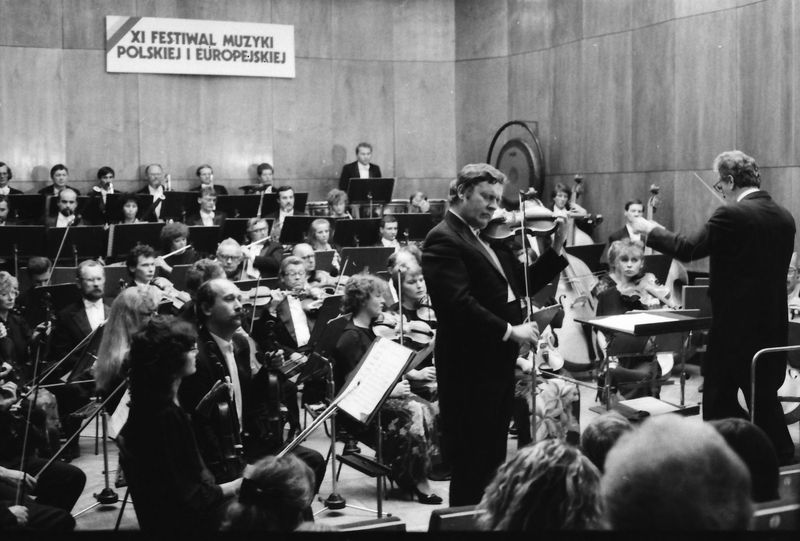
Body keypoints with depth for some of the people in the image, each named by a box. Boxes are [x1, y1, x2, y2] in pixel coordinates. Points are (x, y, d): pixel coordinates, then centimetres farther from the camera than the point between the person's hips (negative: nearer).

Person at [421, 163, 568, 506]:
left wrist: (557, 247, 6)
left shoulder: (489, 240, 16)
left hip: (498, 364, 9)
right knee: (471, 465, 0)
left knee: (493, 460, 16)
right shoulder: (443, 240, -13)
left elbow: (523, 285, 15)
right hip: (470, 368, -9)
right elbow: (459, 303, -24)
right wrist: (509, 330, -23)